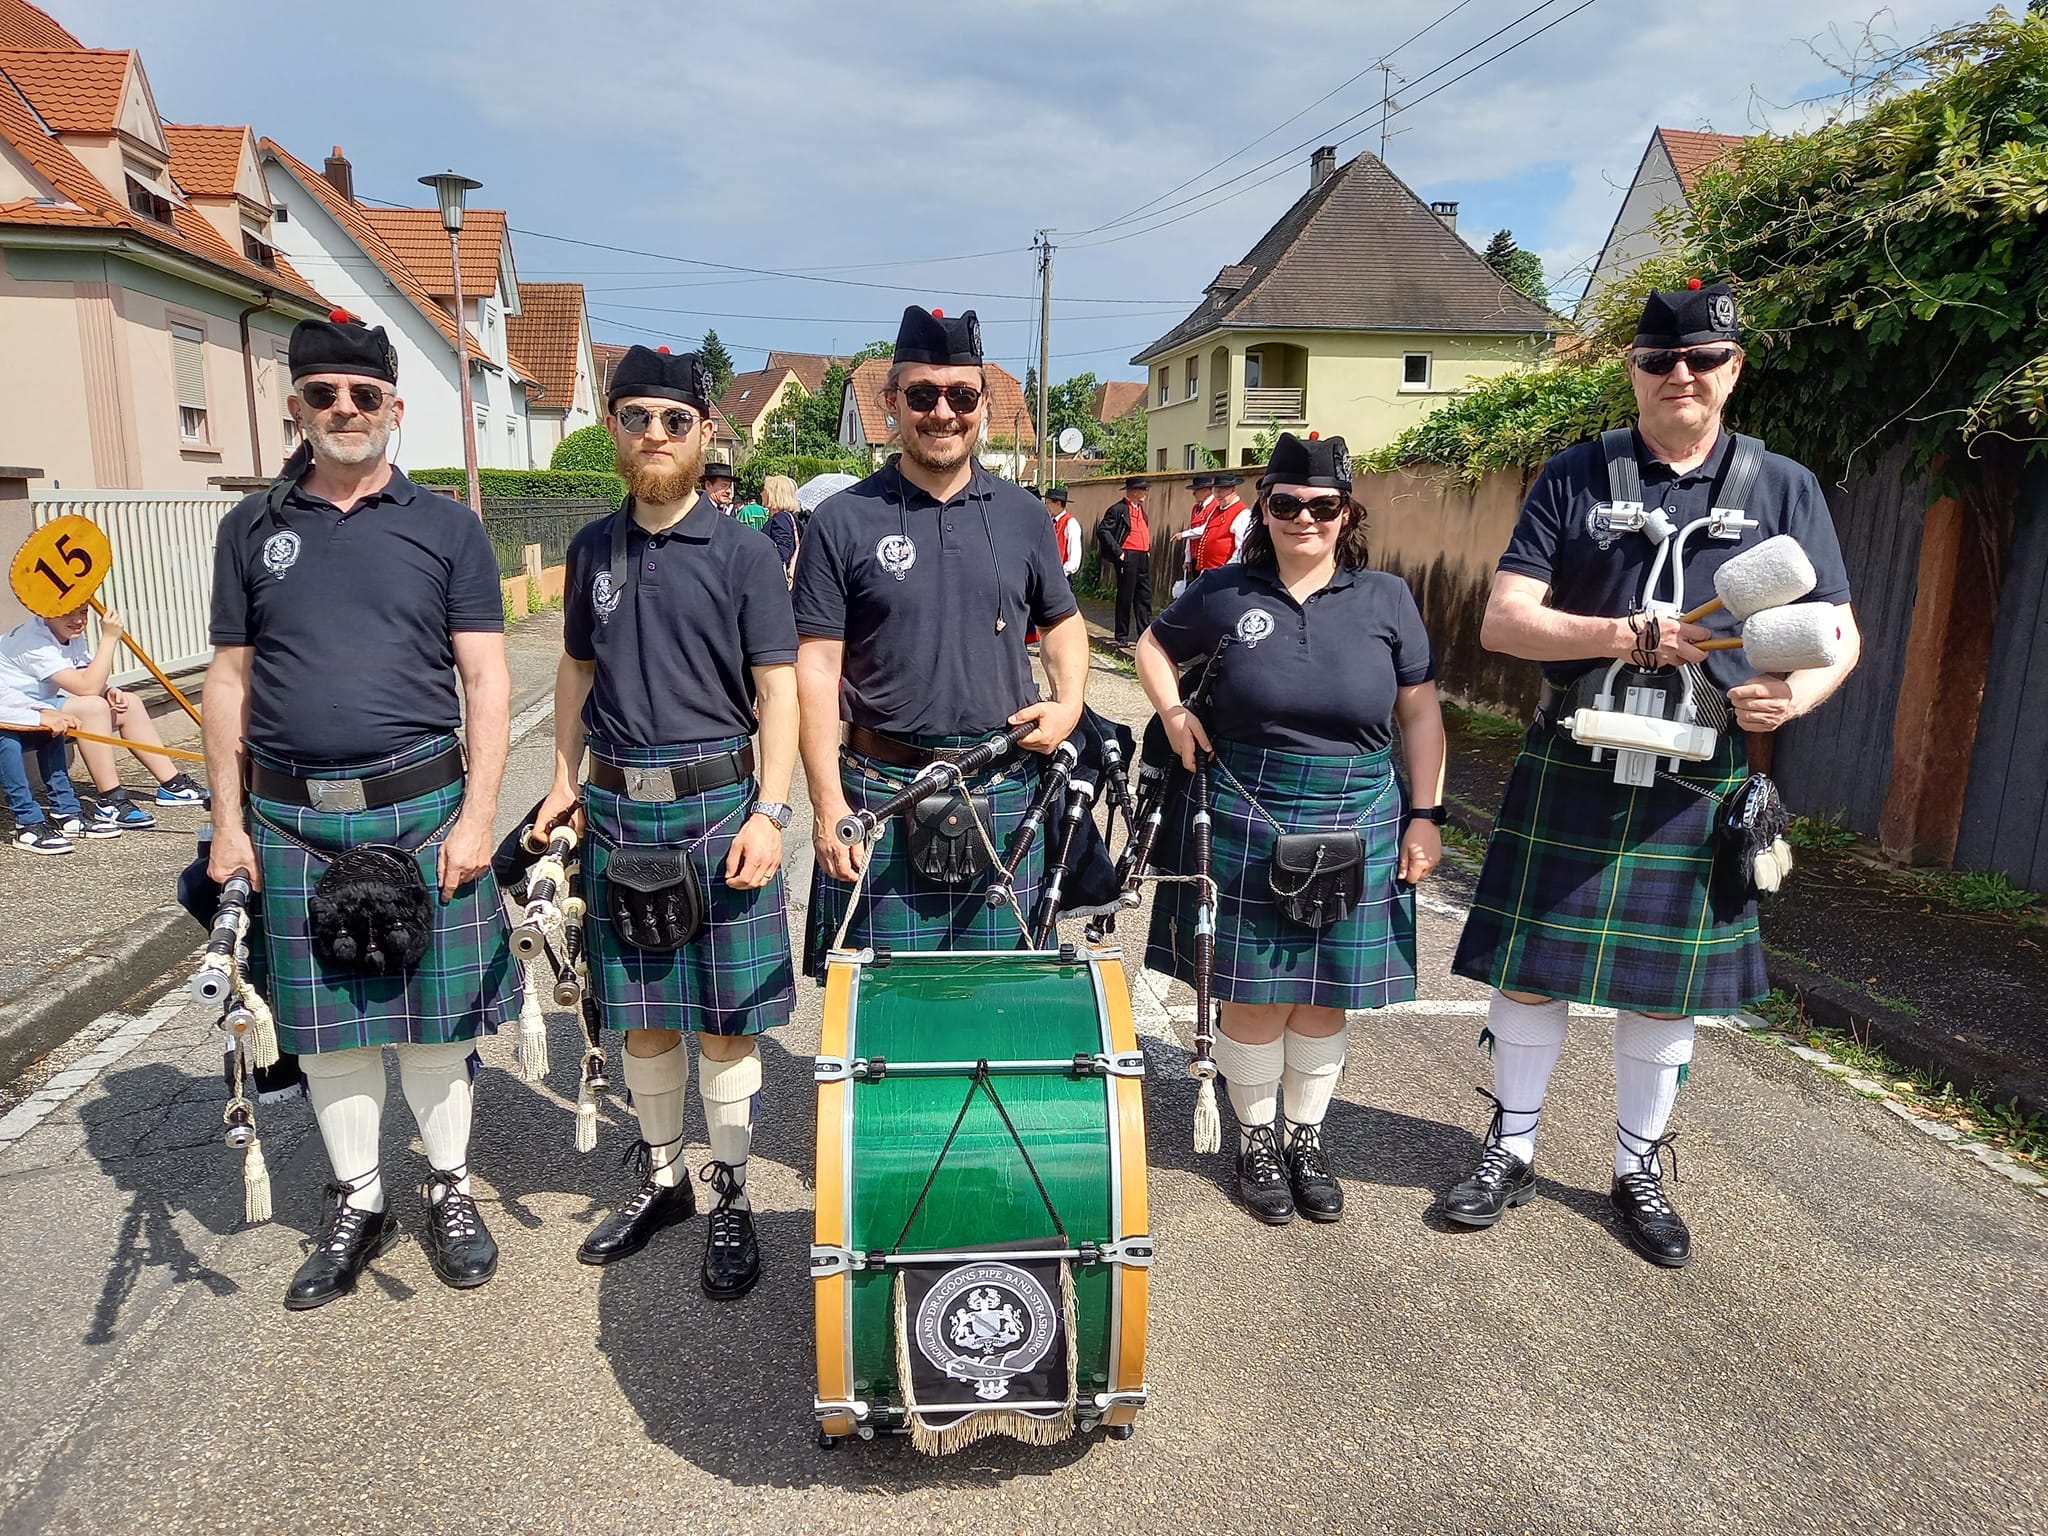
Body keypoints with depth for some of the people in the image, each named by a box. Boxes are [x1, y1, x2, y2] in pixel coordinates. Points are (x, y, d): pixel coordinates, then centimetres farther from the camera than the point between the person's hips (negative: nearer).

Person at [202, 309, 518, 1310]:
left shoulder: (446, 527, 3)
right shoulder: (252, 529, 9)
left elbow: (486, 681, -1)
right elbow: (229, 680, 11)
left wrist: (477, 815, -9)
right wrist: (227, 822, 6)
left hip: (422, 807, -2)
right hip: (292, 819, 2)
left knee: (433, 1020, 6)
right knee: (326, 1027, 10)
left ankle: (449, 1190, 26)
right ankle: (357, 1206, 27)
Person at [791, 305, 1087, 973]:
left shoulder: (1023, 515, 8)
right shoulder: (842, 521, -2)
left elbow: (1061, 621, 21)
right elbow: (816, 669, -5)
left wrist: (1069, 703, 1)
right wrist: (828, 805, -10)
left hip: (1005, 793, 3)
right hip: (882, 793, -2)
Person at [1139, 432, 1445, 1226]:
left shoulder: (1387, 599, 1)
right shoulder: (1222, 592, -2)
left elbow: (1420, 713, 4)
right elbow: (1153, 646, 15)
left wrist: (1424, 817, 1)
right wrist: (1173, 712, -3)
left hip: (1356, 827, 2)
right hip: (1246, 825, -1)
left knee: (1324, 996, 12)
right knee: (1253, 995, 6)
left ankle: (1306, 1136, 32)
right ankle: (1256, 1139, 27)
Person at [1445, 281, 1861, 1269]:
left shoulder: (1784, 488, 3)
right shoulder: (1574, 477, -1)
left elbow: (1839, 634, 4)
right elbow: (1502, 622, -7)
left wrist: (1796, 692, -19)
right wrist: (1628, 636, -21)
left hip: (1696, 781, 1)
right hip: (1568, 770, -1)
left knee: (1664, 986, 11)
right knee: (1529, 965, 5)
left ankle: (1638, 1170, 30)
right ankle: (1510, 1151, 25)